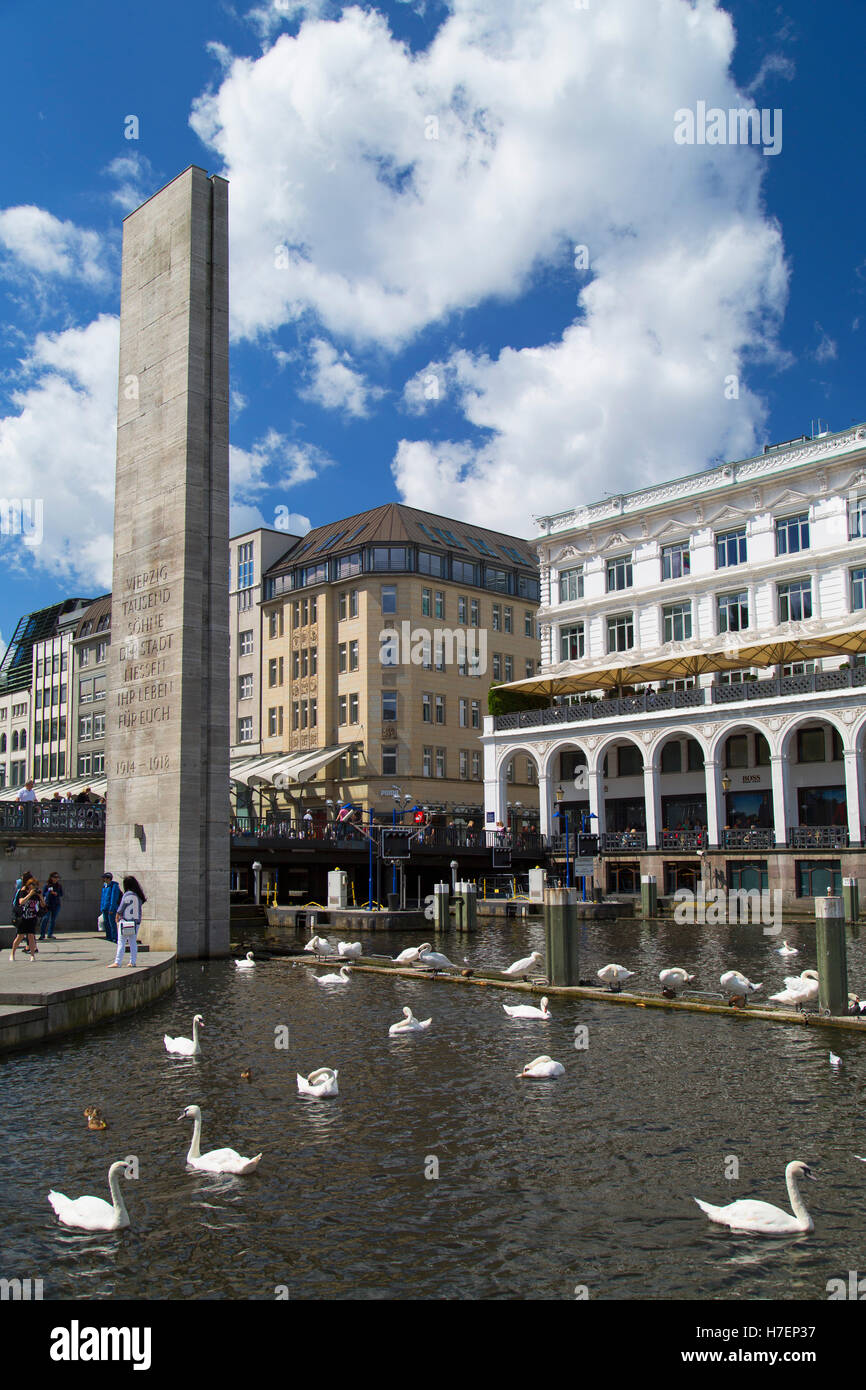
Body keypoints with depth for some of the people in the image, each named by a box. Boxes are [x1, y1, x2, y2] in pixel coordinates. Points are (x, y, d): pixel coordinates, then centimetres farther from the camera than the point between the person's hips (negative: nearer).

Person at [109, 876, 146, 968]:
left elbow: (120, 908, -8)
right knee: (133, 942, 11)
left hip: (125, 921, -6)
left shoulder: (127, 895, -13)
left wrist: (117, 917, 6)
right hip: (136, 921, 6)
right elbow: (139, 908, 7)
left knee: (121, 942, -2)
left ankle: (117, 962, -3)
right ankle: (133, 962, 11)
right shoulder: (139, 896, 4)